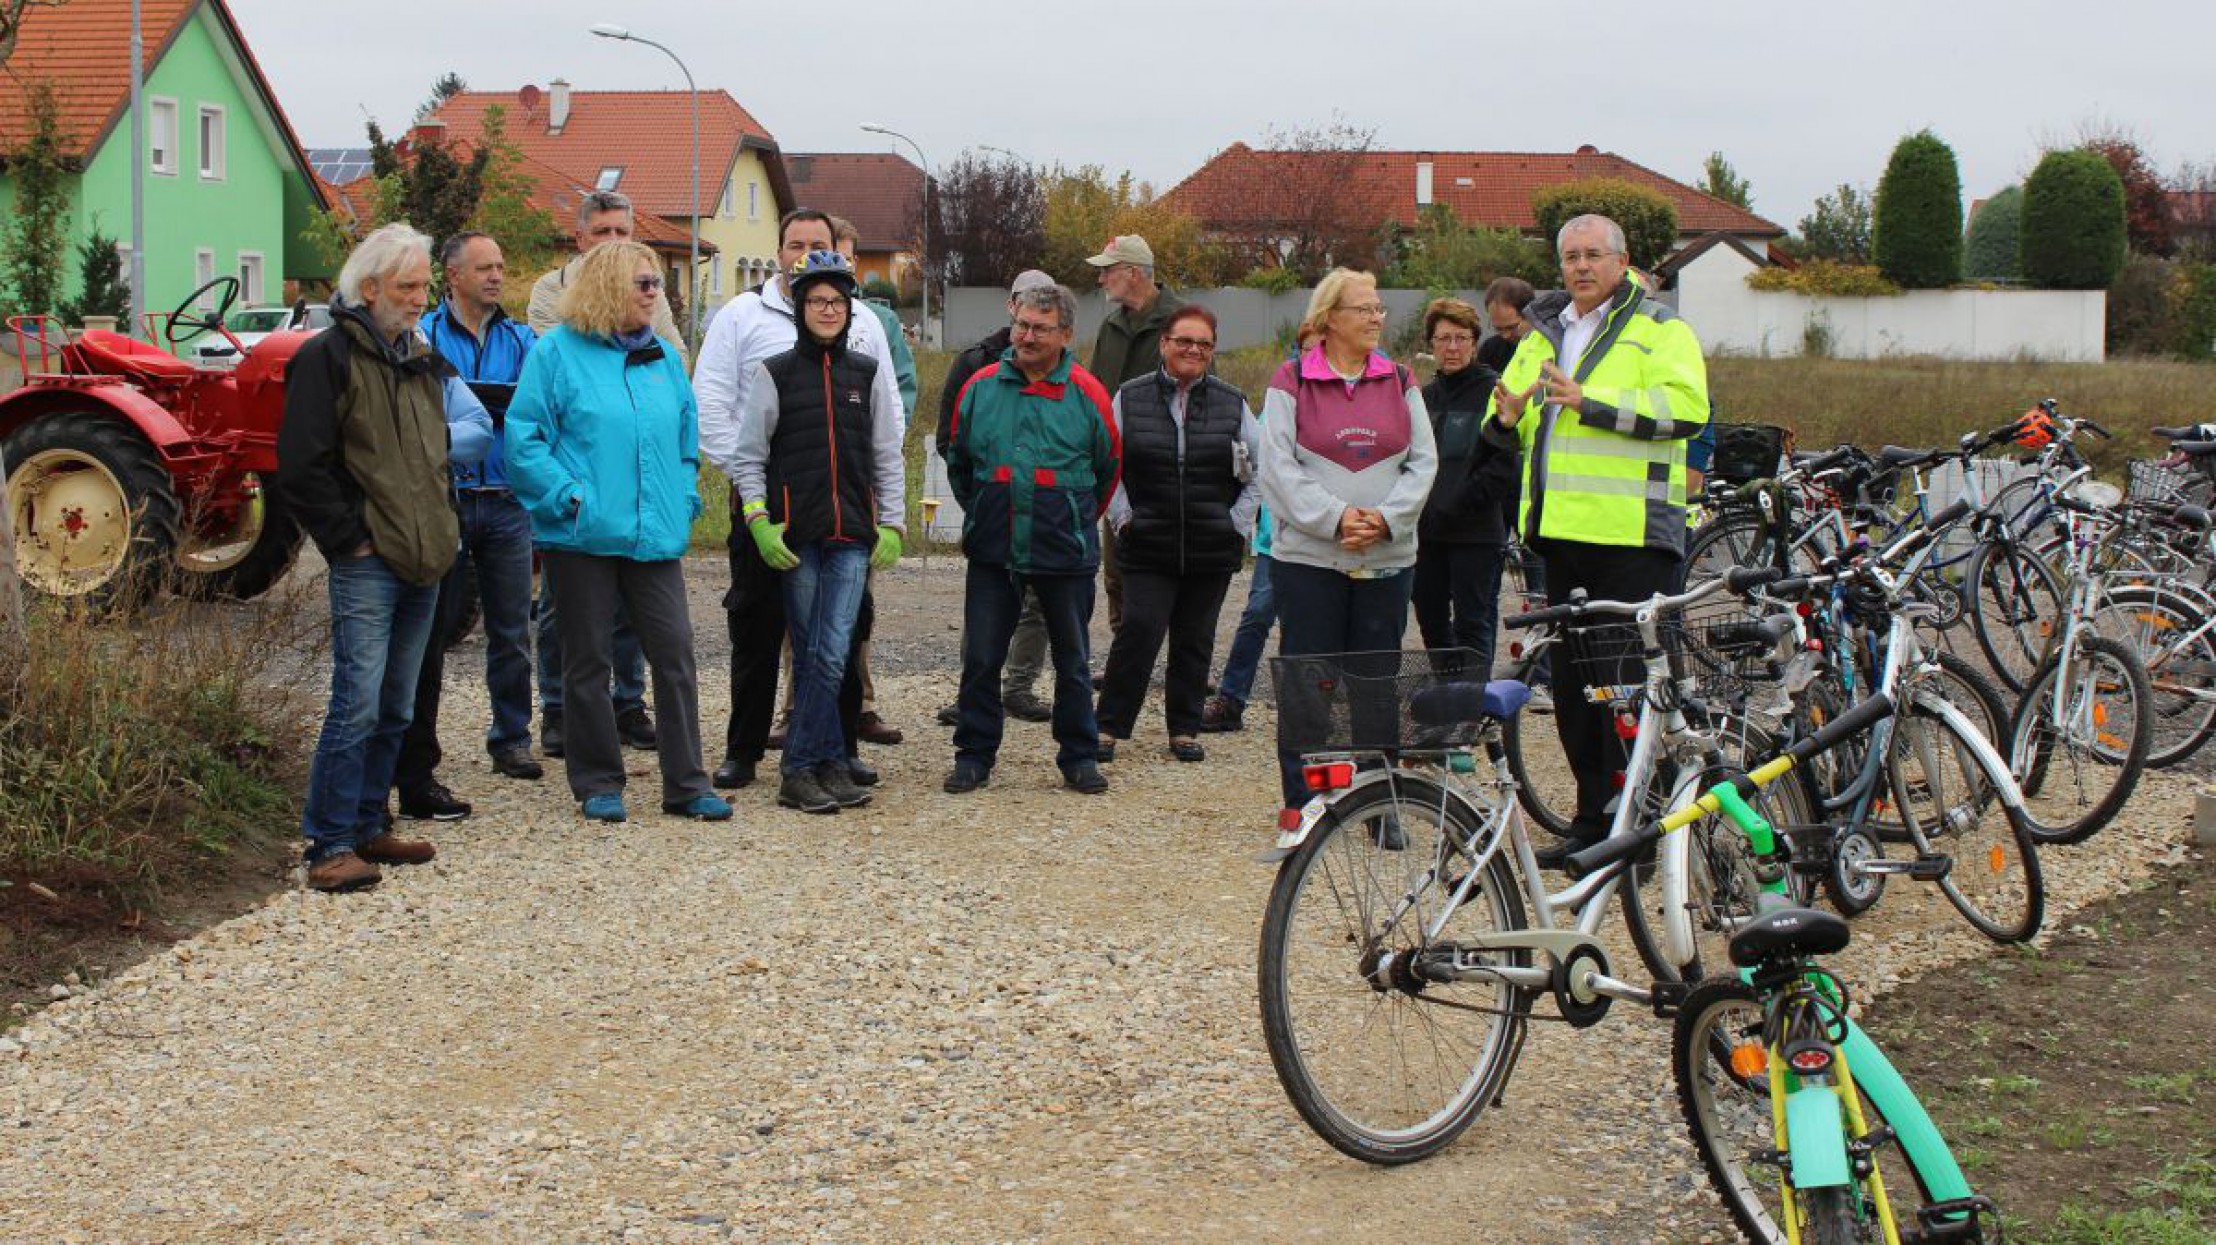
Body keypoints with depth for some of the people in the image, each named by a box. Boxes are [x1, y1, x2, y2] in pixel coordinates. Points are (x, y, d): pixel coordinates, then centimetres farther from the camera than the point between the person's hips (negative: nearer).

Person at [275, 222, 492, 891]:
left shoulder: (423, 360, 17)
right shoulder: (330, 357, -7)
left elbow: (450, 442, 28)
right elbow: (301, 468, -13)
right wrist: (350, 537, -13)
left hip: (423, 561, 8)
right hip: (368, 562, -8)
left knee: (395, 710, 12)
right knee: (358, 705, -11)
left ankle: (367, 827, 22)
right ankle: (330, 844, -6)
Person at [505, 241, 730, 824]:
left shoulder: (663, 355, 13)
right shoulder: (558, 353, -2)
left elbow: (687, 438, 21)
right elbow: (523, 438, -6)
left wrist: (684, 500, 7)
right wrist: (570, 495, -14)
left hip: (656, 535, 4)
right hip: (584, 536, -4)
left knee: (675, 652, -1)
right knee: (588, 661, 4)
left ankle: (686, 784, 6)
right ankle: (598, 783, 15)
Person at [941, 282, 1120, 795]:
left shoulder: (1087, 394, -3)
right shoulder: (981, 387, 1)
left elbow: (1109, 468, 12)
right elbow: (957, 460, 17)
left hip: (1065, 551, -1)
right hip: (993, 550, 1)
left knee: (1072, 660, 9)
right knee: (980, 657, 3)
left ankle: (1079, 756, 20)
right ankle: (975, 754, 14)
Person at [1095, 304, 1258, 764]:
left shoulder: (1232, 403, 7)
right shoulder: (1130, 398, 3)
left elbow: (1261, 468, 13)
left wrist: (1239, 522, 5)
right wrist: (1122, 517, 0)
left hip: (1213, 549, 2)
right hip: (1148, 547, -2)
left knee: (1195, 641, 8)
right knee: (1139, 632, -11)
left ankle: (1184, 730, 20)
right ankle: (1109, 726, 0)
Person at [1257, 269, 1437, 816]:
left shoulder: (1400, 381, 10)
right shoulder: (1292, 381, 0)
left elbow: (1423, 461, 7)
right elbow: (1279, 467, -6)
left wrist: (1387, 517, -9)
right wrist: (1335, 519, -15)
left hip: (1388, 558, 3)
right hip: (1308, 556, -3)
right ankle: (1302, 801, 8)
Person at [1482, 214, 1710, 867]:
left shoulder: (1661, 331, -1)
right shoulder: (1543, 334, 20)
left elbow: (1686, 408, -17)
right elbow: (1505, 433, 26)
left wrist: (1589, 401, -22)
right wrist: (1507, 417, 1)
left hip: (1631, 536, -7)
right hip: (1563, 533, 7)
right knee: (1572, 681, 11)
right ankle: (1593, 820, 20)